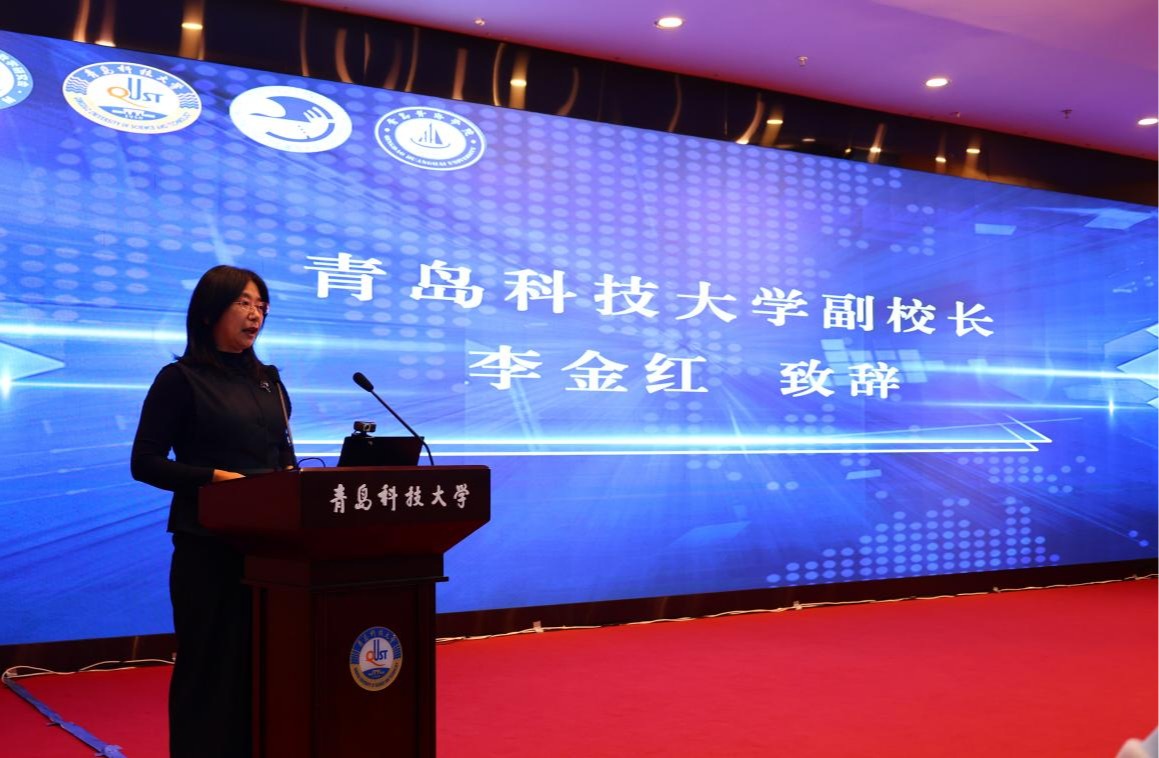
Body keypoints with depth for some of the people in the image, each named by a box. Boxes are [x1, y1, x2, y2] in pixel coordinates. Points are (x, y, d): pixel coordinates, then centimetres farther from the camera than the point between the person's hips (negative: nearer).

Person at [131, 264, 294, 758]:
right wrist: (215, 477, -19)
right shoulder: (181, 380, -5)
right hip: (209, 544, -5)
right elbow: (145, 462, -8)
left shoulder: (268, 380, 13)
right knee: (210, 664, 2)